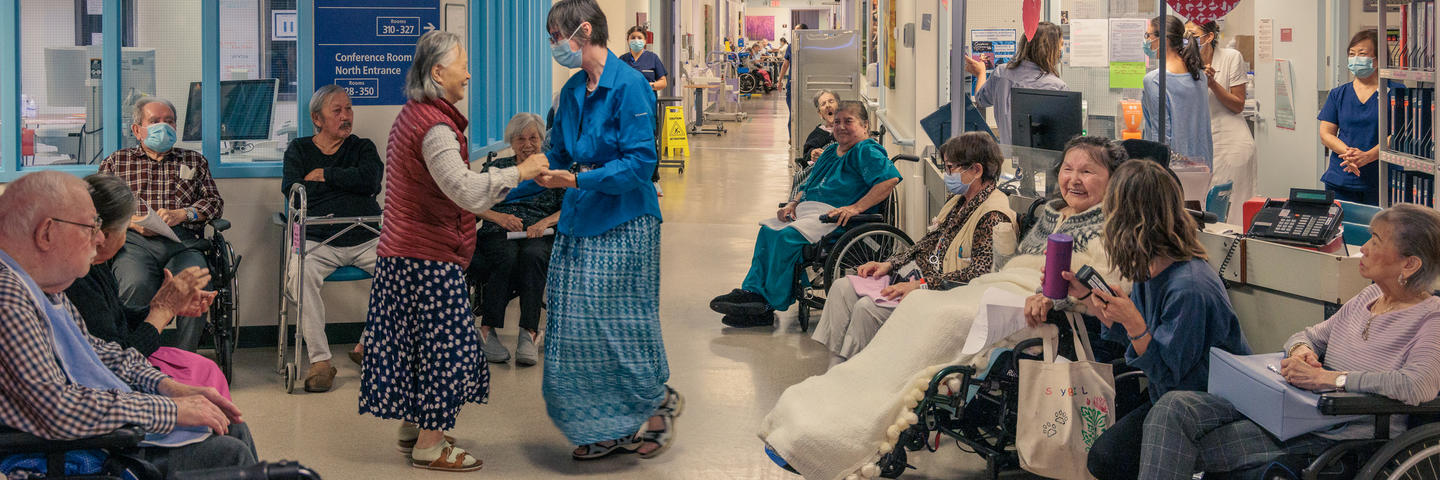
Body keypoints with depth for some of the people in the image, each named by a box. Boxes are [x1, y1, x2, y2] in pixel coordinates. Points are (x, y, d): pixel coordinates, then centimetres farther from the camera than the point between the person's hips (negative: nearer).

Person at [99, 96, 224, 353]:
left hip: (183, 242, 1)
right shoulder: (115, 161, 24)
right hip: (135, 242, -1)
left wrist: (182, 214, -1)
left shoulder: (194, 161, 28)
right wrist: (131, 221, -5)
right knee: (138, 286, -36)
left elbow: (215, 201, 18)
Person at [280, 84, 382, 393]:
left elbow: (370, 179, -5)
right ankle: (320, 361, -30)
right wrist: (346, 181, -1)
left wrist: (324, 175, -1)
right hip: (318, 242, -1)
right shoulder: (299, 150, 17)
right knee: (299, 275, -34)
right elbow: (292, 191, -1)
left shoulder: (363, 147, 18)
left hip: (367, 239, 1)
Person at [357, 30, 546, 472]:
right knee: (446, 345, -4)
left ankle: (412, 428, 26)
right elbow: (465, 190, -31)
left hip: (402, 250, 10)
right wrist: (520, 172, -23)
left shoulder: (412, 116, 15)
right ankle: (429, 447, 2)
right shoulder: (435, 128, -20)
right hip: (429, 258, -10)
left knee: (417, 342, 17)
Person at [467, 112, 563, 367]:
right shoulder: (497, 167, 23)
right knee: (507, 257, -36)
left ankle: (529, 334, -43)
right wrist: (498, 217, -8)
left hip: (539, 237, 0)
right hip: (498, 234, 1)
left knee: (532, 256, -37)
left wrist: (546, 222, -11)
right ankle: (487, 331, -35)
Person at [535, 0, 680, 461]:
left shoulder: (628, 85, -13)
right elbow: (558, 156, 16)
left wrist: (579, 180, -23)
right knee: (575, 332, 7)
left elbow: (640, 162, -18)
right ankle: (605, 430, 20)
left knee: (620, 329, -1)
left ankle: (658, 405, 23)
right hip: (579, 225, 8)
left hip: (623, 228, -8)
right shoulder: (572, 90, 10)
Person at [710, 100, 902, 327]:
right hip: (807, 210, 9)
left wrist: (856, 208, -24)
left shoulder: (867, 152, -4)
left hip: (835, 218, -9)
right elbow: (807, 185, 30)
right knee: (768, 230, -9)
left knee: (788, 236, -27)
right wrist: (793, 204, 8)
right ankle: (752, 291, -13)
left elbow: (891, 179, -20)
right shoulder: (830, 151, 24)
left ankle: (770, 305, -23)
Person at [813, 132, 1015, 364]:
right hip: (920, 275, 10)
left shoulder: (993, 216, -15)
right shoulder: (958, 202, 16)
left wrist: (923, 285, -26)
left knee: (868, 307, -25)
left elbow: (980, 273, -24)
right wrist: (889, 264, 8)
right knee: (843, 287, -3)